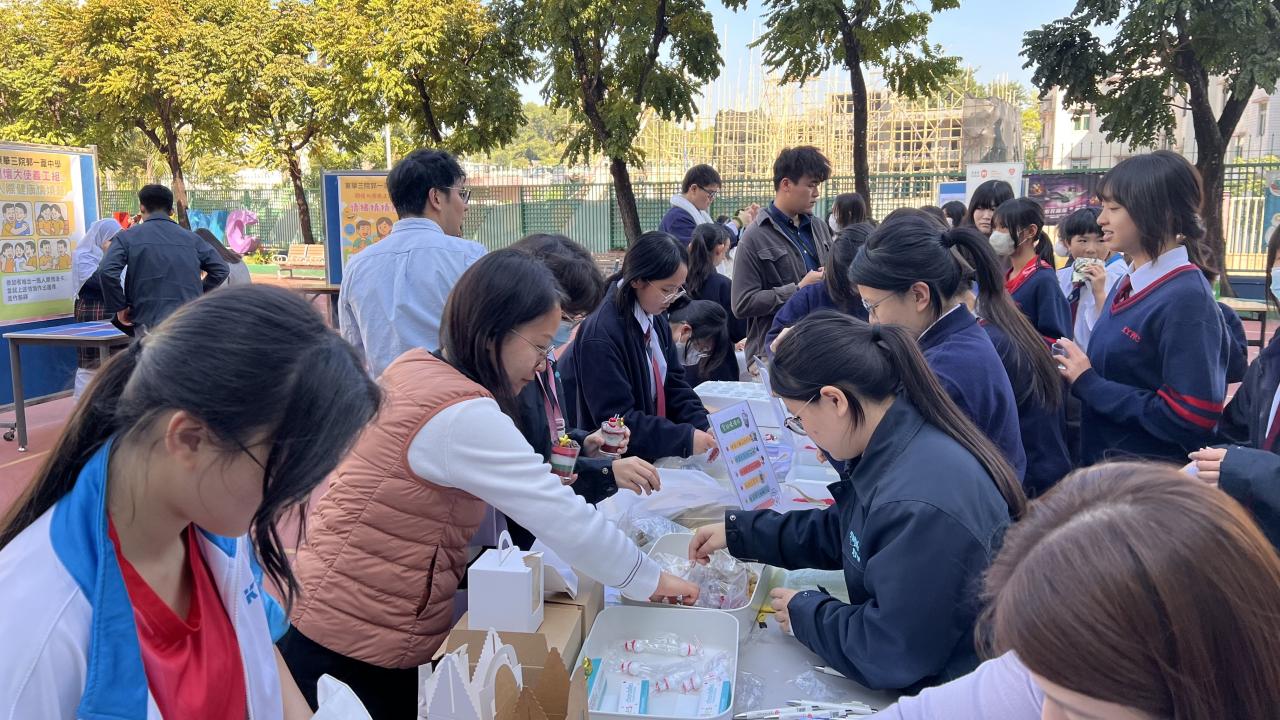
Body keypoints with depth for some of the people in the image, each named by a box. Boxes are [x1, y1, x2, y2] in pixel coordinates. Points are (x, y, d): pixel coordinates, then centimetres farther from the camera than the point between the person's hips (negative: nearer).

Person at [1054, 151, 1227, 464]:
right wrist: (1074, 371, -5)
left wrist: (1088, 385, -20)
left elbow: (1190, 419, -25)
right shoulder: (1130, 285, 6)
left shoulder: (1187, 299, -20)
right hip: (1104, 465, 8)